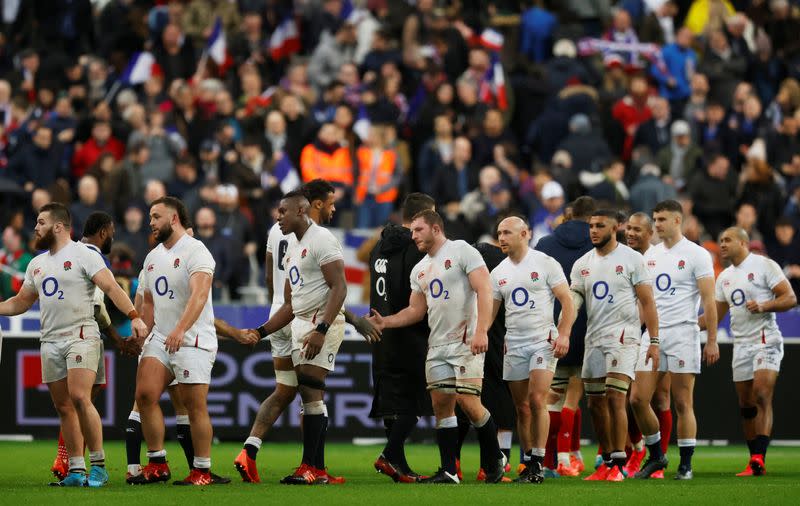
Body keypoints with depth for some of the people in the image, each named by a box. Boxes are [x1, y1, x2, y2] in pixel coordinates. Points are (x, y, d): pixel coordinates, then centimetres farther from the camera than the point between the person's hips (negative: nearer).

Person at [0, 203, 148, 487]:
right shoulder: (37, 264, 18)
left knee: (80, 399, -20)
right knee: (63, 407, 5)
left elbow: (111, 287, -12)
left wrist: (134, 316, -24)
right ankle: (76, 470, 8)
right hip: (50, 343, 7)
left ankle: (98, 465, -14)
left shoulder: (83, 255, -4)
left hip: (81, 337, -7)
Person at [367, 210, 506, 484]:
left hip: (466, 341, -8)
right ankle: (448, 472, 2)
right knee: (441, 404, 0)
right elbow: (415, 311, 22)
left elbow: (484, 290, -13)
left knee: (468, 402, -13)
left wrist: (481, 331, -22)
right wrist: (385, 322, 6)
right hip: (437, 345, 8)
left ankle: (494, 460, 6)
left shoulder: (461, 251, -5)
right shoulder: (419, 270, 19)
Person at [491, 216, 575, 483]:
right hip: (514, 345, 5)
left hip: (543, 341, -5)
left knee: (537, 401, -15)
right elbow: (490, 310, 15)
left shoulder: (545, 263, -3)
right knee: (522, 408, 5)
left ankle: (538, 464, -11)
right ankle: (528, 463, 13)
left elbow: (567, 301, -5)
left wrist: (563, 334, -16)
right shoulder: (499, 273, 11)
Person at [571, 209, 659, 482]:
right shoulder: (582, 264, 12)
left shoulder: (631, 259, -2)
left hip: (623, 337, -6)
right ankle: (608, 462, 18)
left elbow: (647, 302, -3)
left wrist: (654, 341, -9)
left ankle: (618, 465, -12)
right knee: (596, 404, 7)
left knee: (615, 399, -14)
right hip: (593, 338, 6)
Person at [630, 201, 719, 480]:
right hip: (652, 334, 6)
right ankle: (656, 456, 14)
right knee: (638, 399, -1)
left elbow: (709, 300, -6)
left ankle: (686, 465, 5)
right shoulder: (650, 254, 14)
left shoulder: (696, 255, -4)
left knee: (683, 404, -3)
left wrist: (712, 341, -11)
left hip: (683, 334, -6)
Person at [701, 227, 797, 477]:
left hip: (765, 341, -7)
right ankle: (754, 461, 10)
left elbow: (790, 298, -8)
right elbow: (714, 316, 22)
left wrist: (764, 306, -22)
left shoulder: (764, 265, -4)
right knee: (746, 405, 5)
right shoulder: (724, 277, 17)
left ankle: (759, 458, -26)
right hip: (741, 344, 7)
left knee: (762, 397, -19)